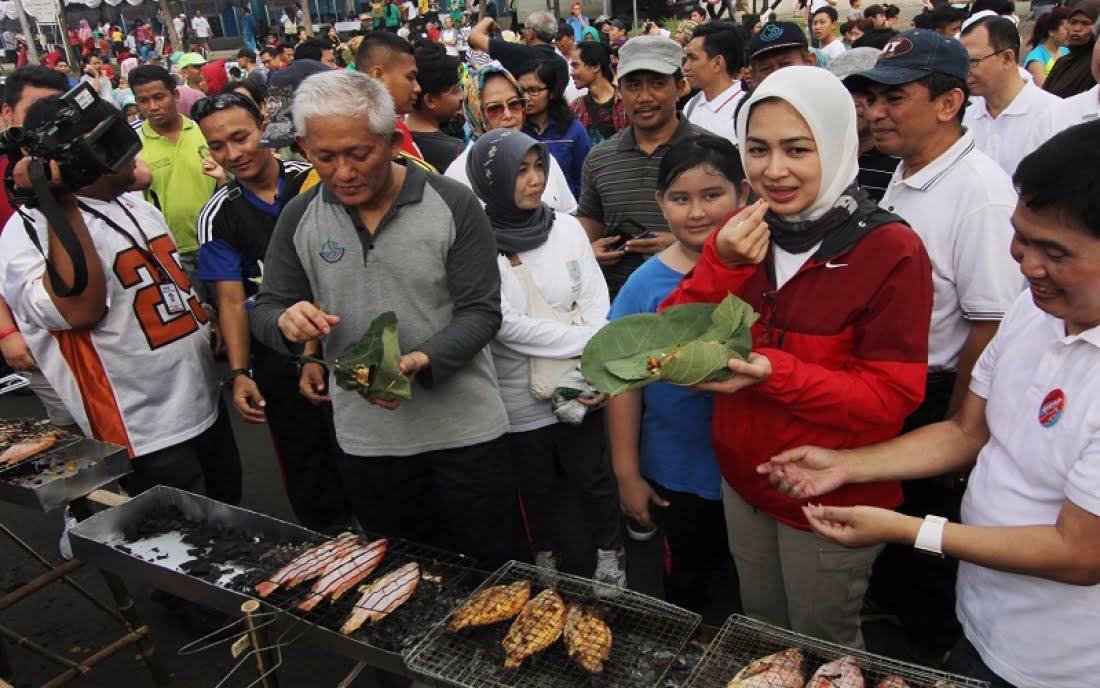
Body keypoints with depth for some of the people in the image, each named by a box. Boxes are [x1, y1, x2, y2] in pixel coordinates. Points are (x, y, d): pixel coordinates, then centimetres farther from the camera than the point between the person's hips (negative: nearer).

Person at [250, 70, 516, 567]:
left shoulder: (453, 205, -10)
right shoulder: (299, 218, 0)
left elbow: (480, 311, -11)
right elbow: (264, 310, 6)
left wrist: (421, 362, -29)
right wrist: (286, 320, -19)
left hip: (465, 431, -2)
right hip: (367, 438, 3)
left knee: (490, 573, 14)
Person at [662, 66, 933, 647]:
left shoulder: (891, 252, -19)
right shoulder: (741, 234, -1)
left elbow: (890, 398, -20)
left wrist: (774, 372, -32)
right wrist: (722, 264, -24)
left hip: (830, 495, -5)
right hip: (743, 475, 5)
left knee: (823, 646, 18)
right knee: (759, 631, 26)